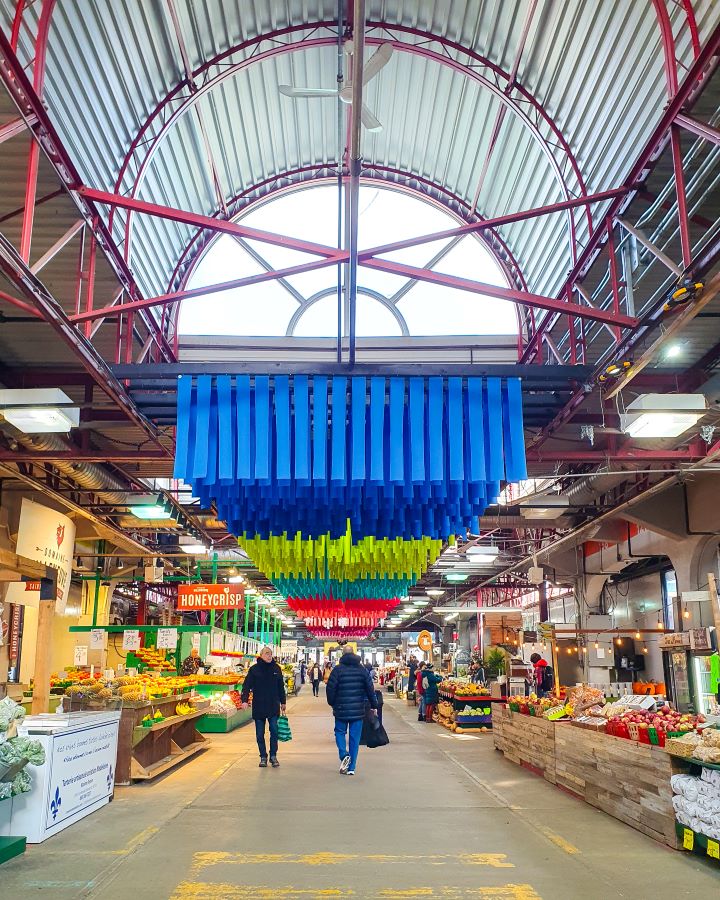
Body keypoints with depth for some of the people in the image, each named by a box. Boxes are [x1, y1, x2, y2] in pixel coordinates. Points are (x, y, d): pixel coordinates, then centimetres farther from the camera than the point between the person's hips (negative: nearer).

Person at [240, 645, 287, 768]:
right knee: (260, 734, 6)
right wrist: (244, 700, -20)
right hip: (258, 707, -1)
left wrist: (283, 702, 13)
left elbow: (281, 687, 12)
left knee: (274, 731, -3)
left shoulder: (276, 668, 4)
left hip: (273, 706, 1)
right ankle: (263, 757, 18)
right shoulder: (254, 669, -3)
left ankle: (273, 756, 10)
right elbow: (247, 685, -7)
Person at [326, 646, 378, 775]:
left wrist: (332, 703, 10)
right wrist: (374, 705, 12)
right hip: (358, 710, 2)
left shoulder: (338, 669, -6)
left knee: (340, 732, 16)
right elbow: (370, 688, 4)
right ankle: (351, 768, 10)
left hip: (341, 709, -2)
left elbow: (331, 688, -6)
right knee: (355, 737, 8)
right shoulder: (362, 669, 3)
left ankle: (344, 755, -8)